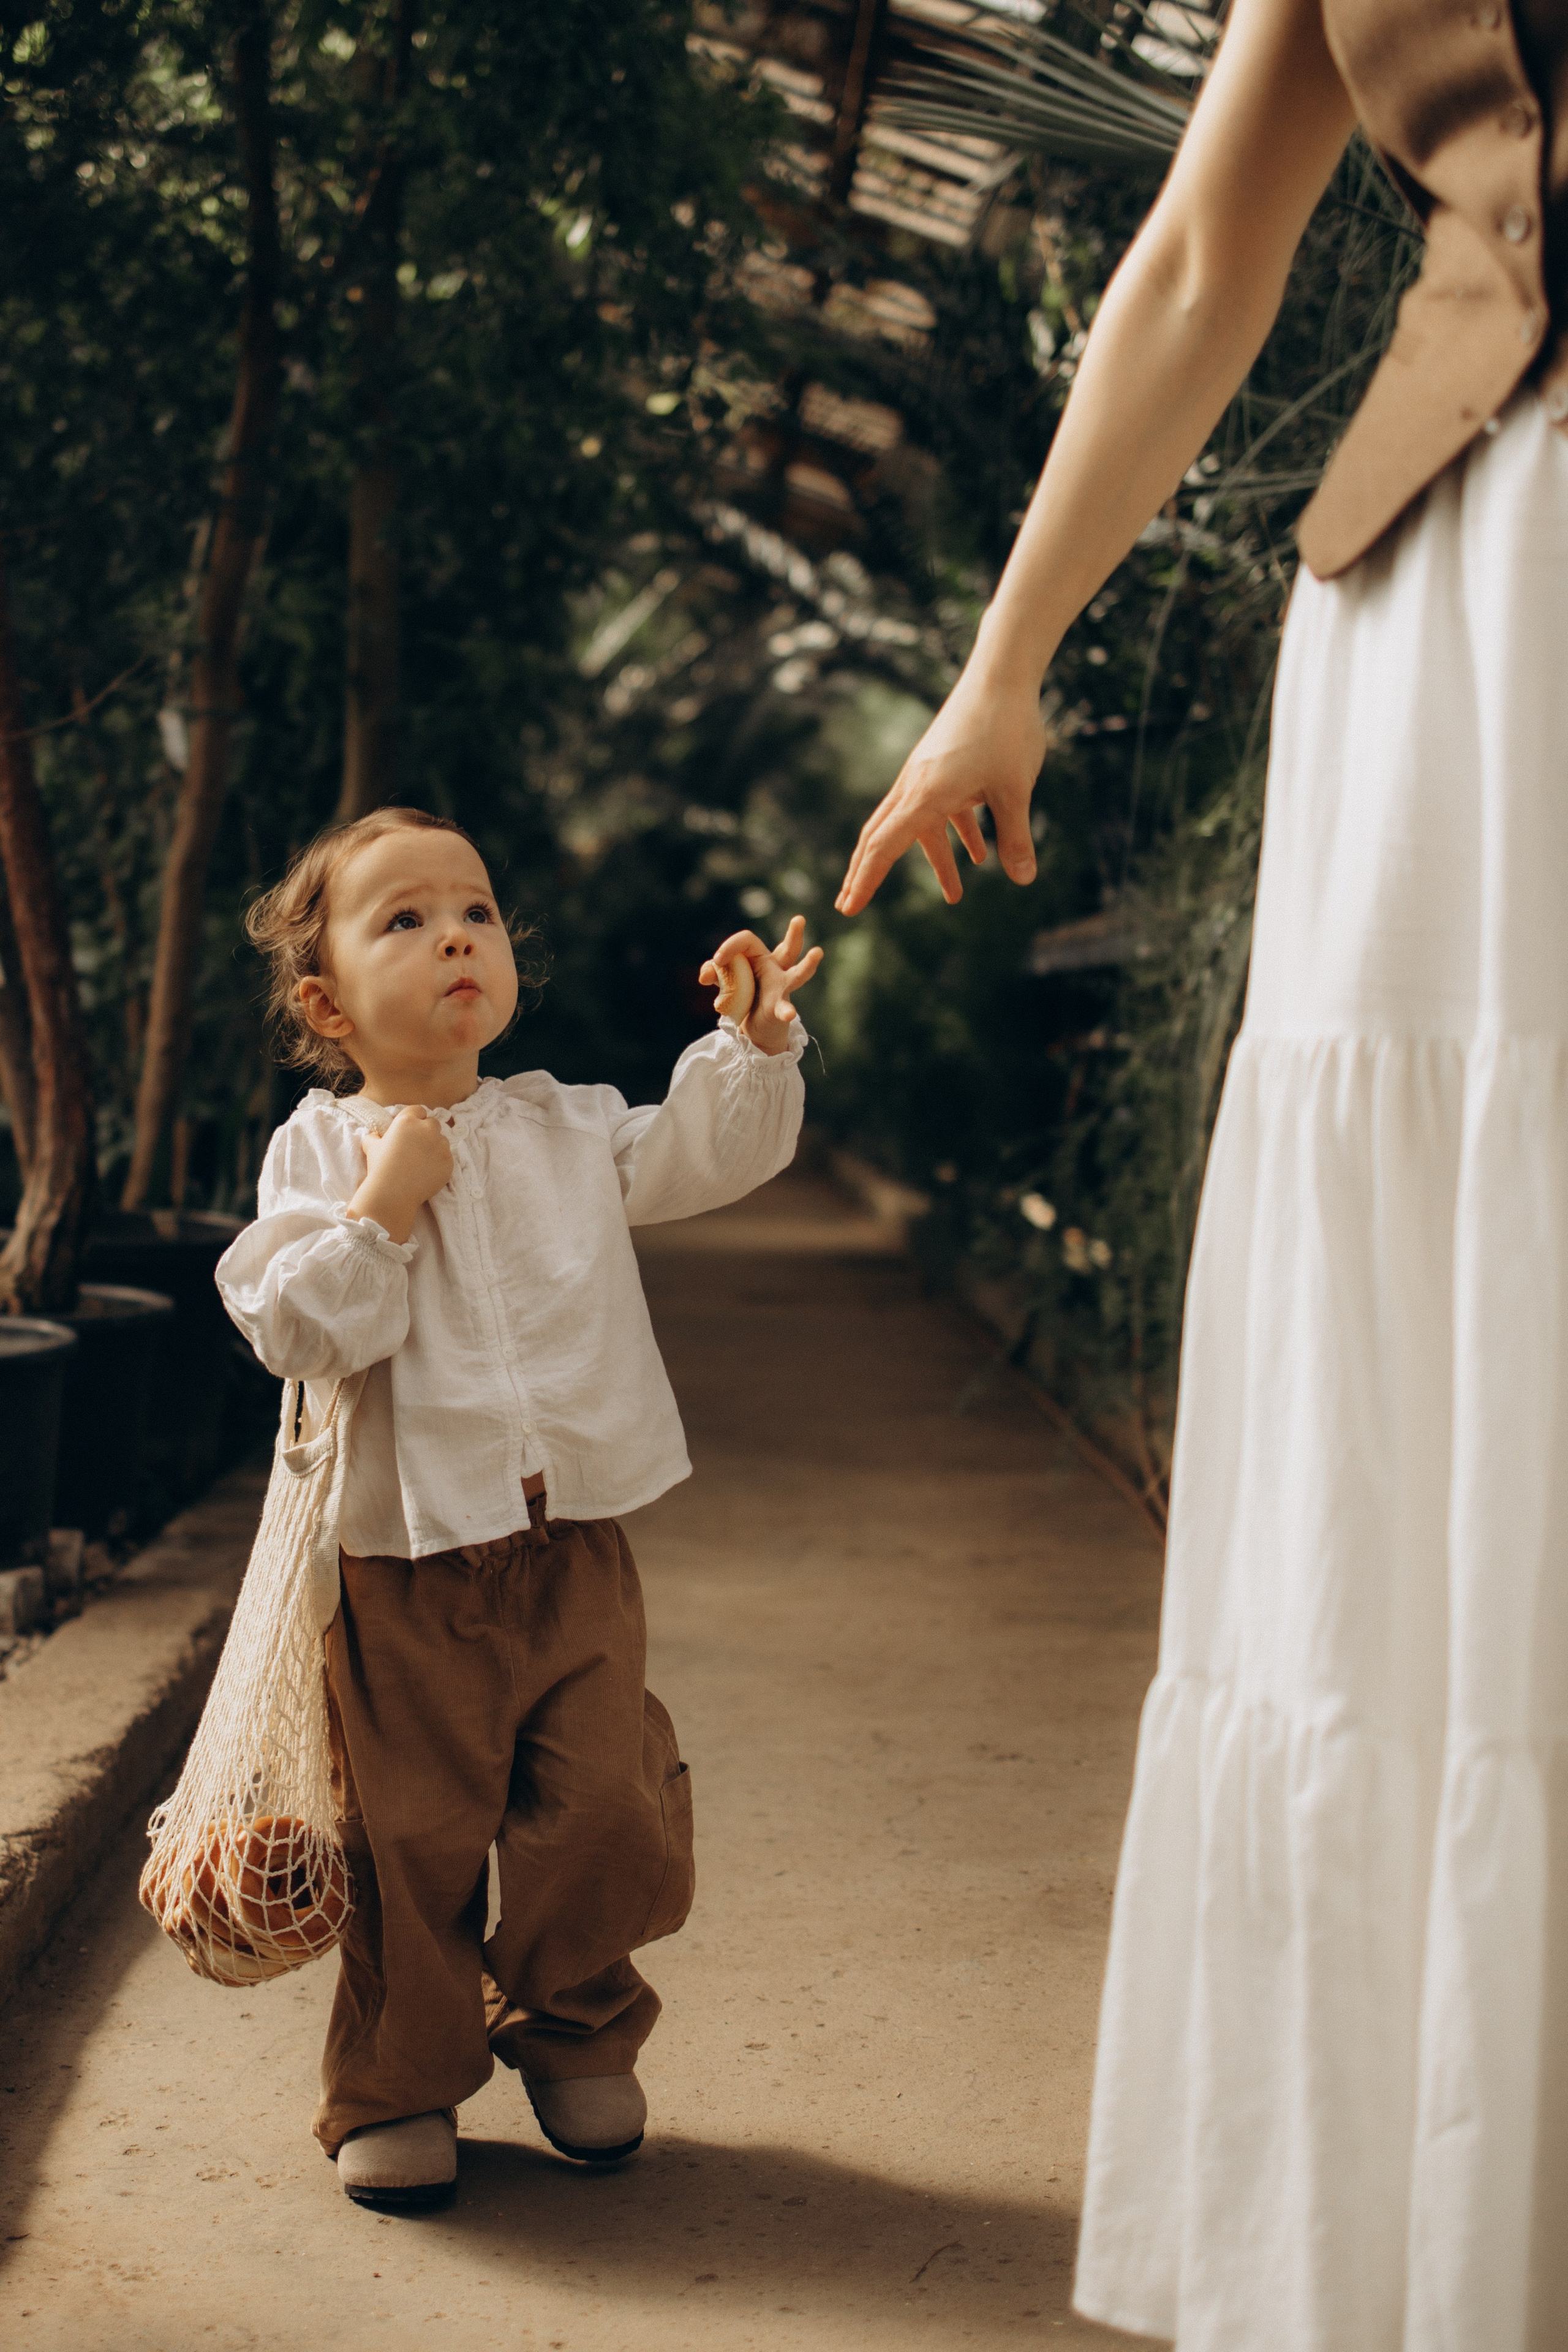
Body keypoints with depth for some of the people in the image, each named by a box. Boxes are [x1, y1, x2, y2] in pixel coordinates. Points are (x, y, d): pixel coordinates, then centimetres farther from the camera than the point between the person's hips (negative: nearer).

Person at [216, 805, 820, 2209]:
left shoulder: (570, 1129, 7)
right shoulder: (318, 1152, -3)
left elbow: (709, 1157, 8)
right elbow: (292, 1327, -13)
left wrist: (757, 1045, -5)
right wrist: (382, 1205, -21)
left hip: (572, 1547, 3)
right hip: (404, 1565, -2)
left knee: (605, 1811, 4)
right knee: (412, 1840, 5)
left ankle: (570, 2030, 30)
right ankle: (397, 2084, 24)